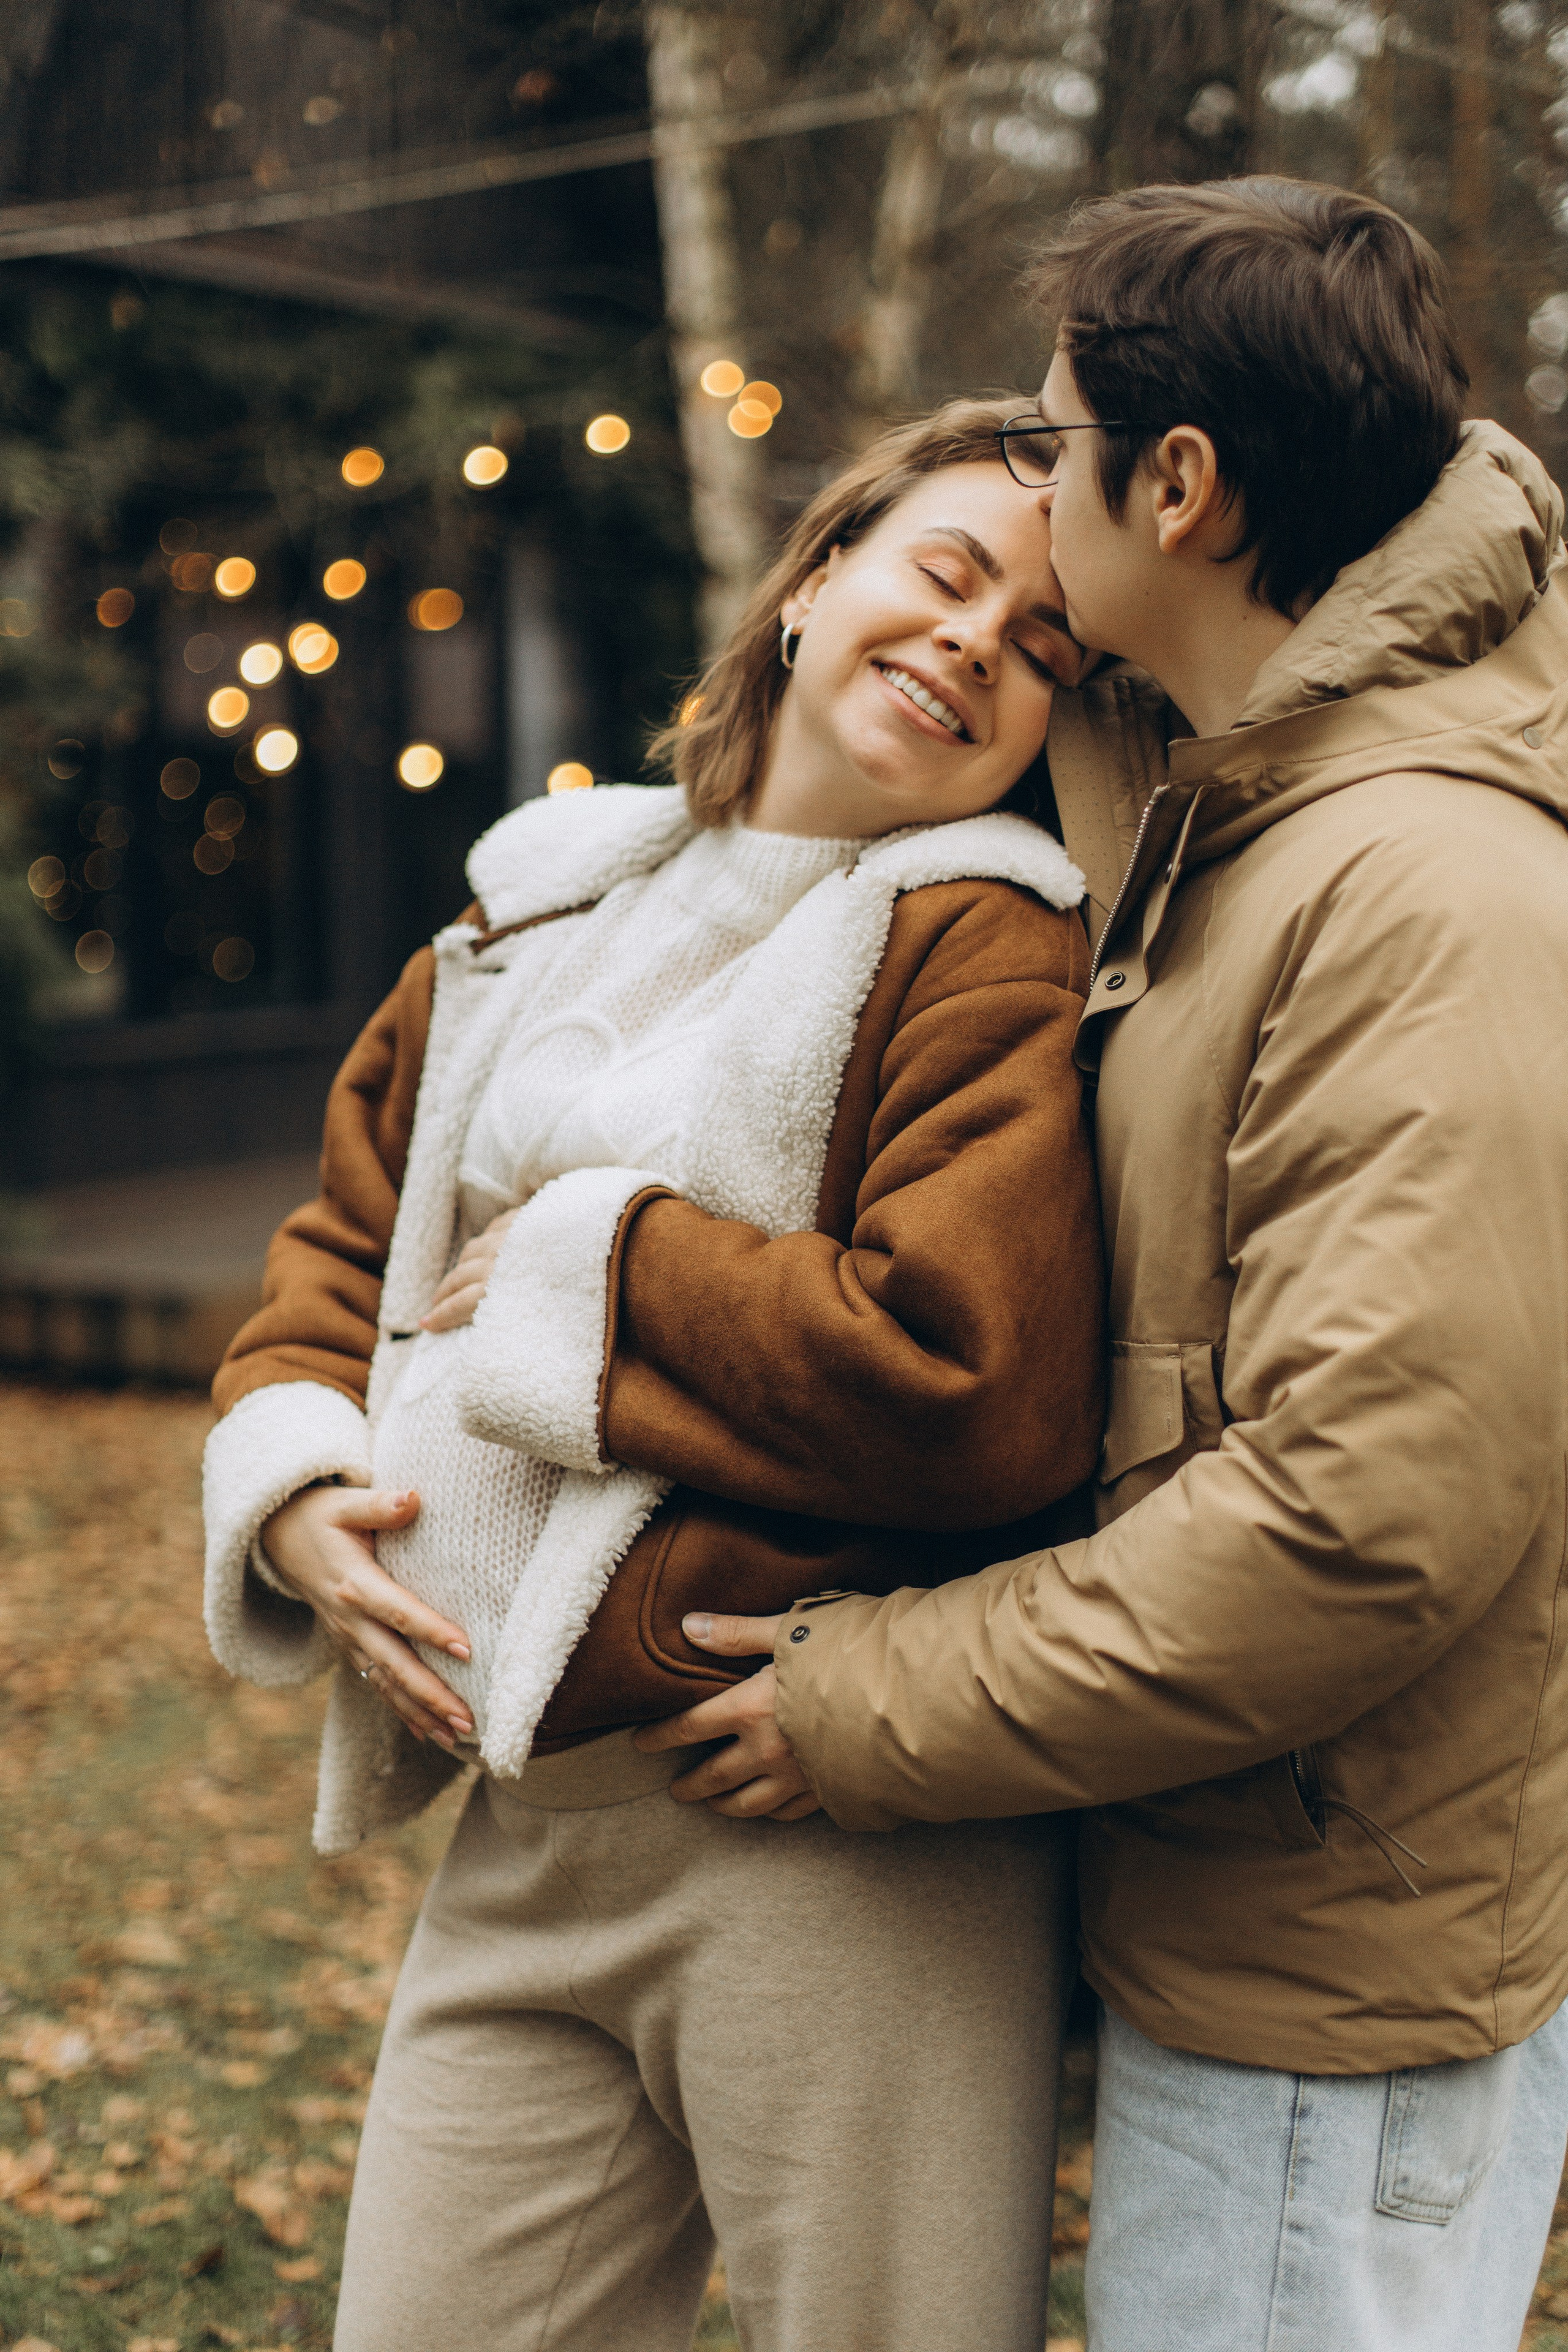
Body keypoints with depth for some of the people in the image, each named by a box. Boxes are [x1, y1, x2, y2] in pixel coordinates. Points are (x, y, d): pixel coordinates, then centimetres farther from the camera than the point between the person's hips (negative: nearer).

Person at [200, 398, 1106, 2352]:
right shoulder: (540, 905, 13)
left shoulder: (990, 954, -9)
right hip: (523, 1831, 6)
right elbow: (351, 1232, 20)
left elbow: (979, 1382, -23)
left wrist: (592, 1265, -12)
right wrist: (291, 1476, 0)